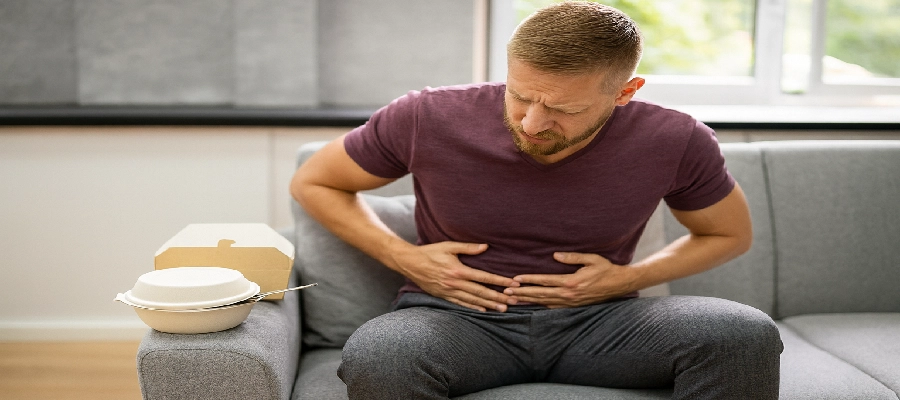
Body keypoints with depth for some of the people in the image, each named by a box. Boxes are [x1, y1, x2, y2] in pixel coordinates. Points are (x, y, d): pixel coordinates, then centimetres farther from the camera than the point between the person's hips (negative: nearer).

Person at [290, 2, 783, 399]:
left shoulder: (676, 142, -9)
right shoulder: (428, 119, -12)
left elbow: (731, 235, 11)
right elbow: (312, 182, 4)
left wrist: (628, 278, -5)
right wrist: (403, 257, -9)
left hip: (596, 319, 2)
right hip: (457, 315, -1)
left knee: (745, 336, -25)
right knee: (376, 358, -37)